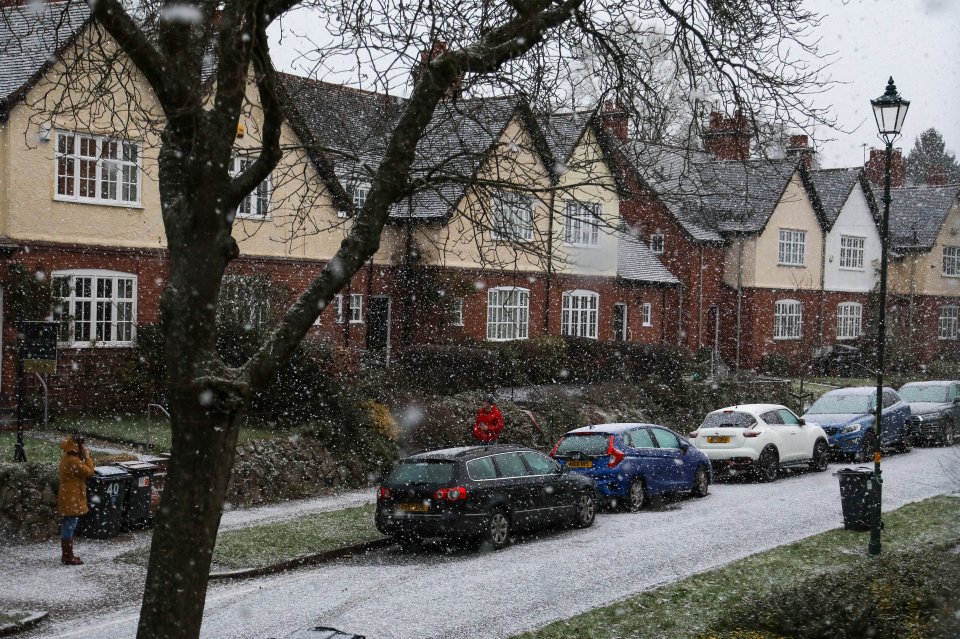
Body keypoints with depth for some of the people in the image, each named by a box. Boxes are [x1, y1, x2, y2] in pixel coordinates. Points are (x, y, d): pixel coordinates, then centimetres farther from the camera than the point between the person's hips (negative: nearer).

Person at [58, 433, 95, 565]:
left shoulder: (67, 458, 10)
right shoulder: (73, 461, -21)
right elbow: (89, 472, -19)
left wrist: (83, 458, 4)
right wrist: (87, 458, -10)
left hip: (68, 498, 10)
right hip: (72, 499, -10)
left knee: (67, 527, 16)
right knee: (70, 526, -5)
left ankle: (66, 555, 24)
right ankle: (68, 557, 0)